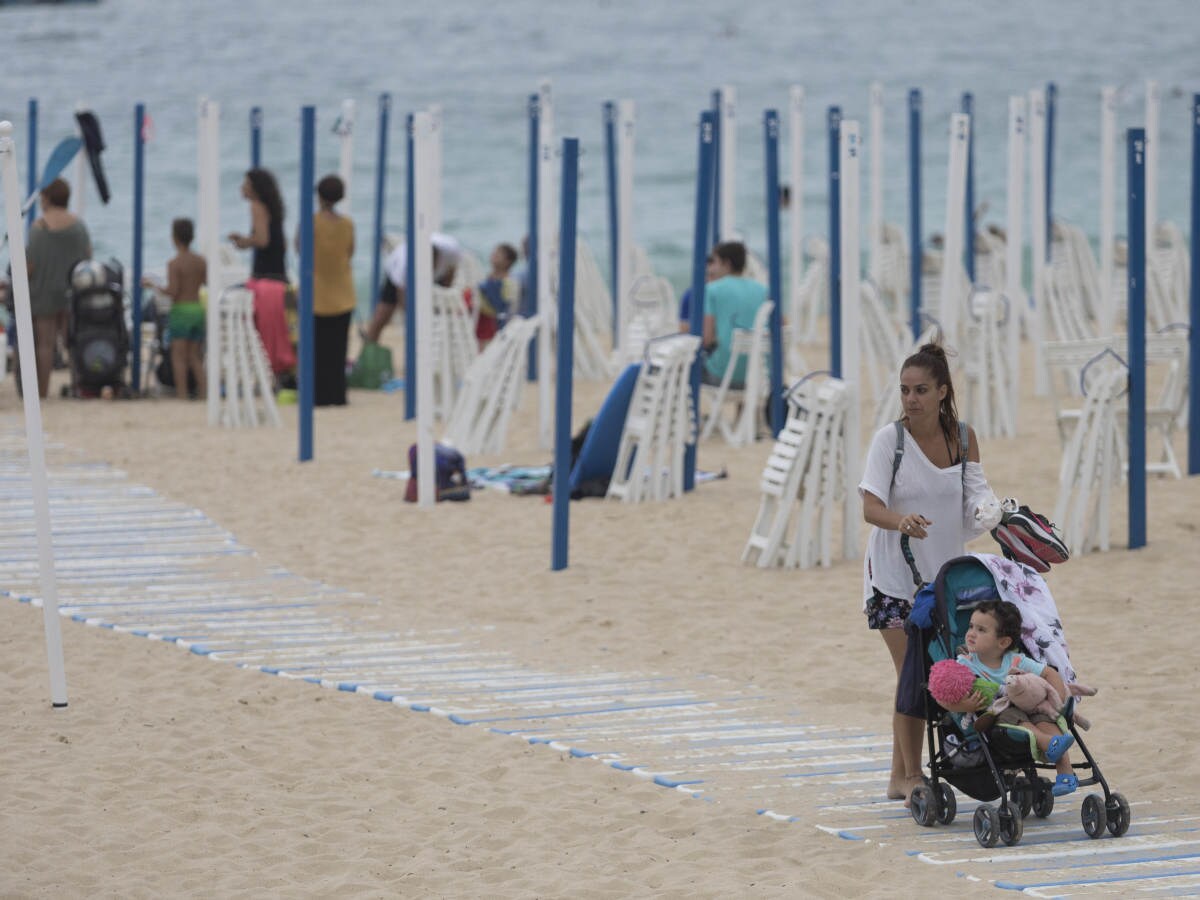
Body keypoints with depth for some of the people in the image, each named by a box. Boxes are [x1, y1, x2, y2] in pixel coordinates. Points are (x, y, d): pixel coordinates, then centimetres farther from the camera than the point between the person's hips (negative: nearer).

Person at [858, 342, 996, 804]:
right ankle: (912, 777, 1)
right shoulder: (889, 438, -15)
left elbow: (976, 491, -4)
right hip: (894, 573, -4)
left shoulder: (962, 438, -3)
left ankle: (898, 777, 23)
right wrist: (900, 520, -43)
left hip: (944, 571, 4)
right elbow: (870, 506, -22)